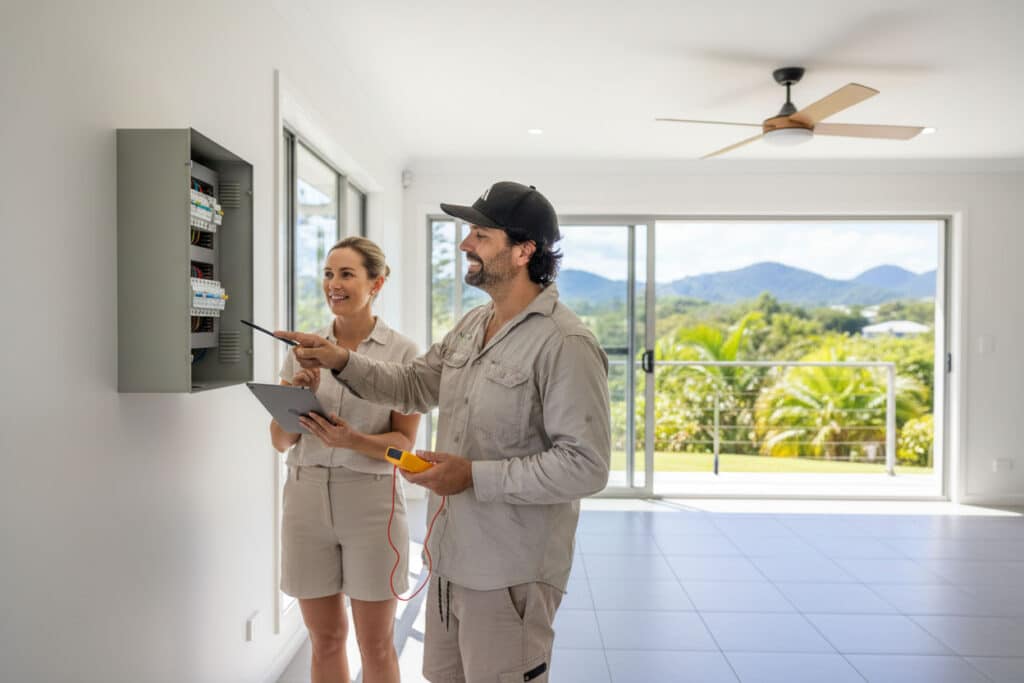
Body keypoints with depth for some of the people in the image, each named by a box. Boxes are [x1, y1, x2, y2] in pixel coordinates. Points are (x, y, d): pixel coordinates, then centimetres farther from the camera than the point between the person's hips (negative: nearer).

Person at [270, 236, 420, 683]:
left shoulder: (402, 352, -5)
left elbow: (404, 443, -6)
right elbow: (280, 441, 4)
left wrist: (352, 440, -24)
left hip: (370, 501, -3)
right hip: (306, 498, 3)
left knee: (376, 644, 11)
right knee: (325, 640, 16)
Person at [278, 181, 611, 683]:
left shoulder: (565, 344, -21)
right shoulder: (472, 325, 7)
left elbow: (585, 467, -23)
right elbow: (414, 385, 17)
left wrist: (474, 475, -22)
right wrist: (341, 362, 3)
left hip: (510, 574, -8)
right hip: (451, 557, 8)